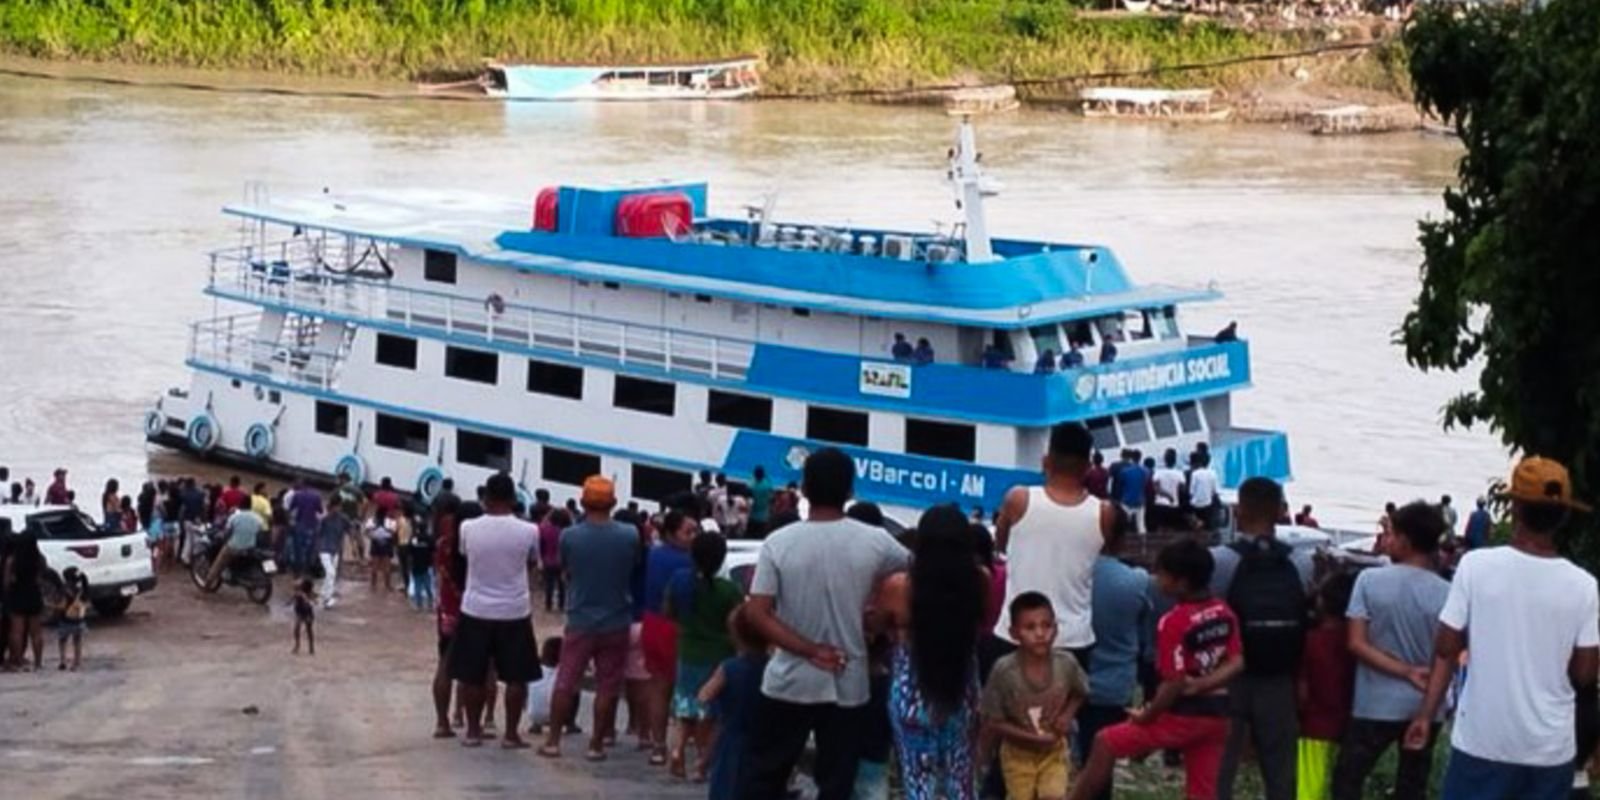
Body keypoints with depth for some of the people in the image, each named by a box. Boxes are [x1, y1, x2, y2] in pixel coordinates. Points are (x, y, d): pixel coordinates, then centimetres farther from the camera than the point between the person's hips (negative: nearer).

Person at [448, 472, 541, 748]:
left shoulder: (468, 528, -7)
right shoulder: (528, 531, -9)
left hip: (476, 610, 1)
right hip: (514, 613, -1)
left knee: (472, 675, 13)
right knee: (516, 677, 8)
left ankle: (473, 731, 19)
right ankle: (511, 734, 10)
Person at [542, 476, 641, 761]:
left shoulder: (569, 536, -11)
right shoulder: (630, 536, -10)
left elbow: (564, 570, 3)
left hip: (580, 621, 0)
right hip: (616, 622, 0)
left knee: (565, 682, 10)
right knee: (607, 687, 7)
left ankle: (553, 741, 13)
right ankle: (596, 744, 10)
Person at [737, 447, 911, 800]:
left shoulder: (779, 543, -9)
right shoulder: (874, 542, -6)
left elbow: (757, 613, -14)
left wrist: (809, 650, -12)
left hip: (789, 681, 0)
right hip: (847, 684, 1)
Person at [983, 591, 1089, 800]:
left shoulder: (1066, 664, -19)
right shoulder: (1004, 670, -26)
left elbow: (1080, 694, 5)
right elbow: (992, 724, -19)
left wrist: (1067, 715, -14)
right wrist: (1032, 737, -26)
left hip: (1054, 750, 1)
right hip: (1018, 752, -1)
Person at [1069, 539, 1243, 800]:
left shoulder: (1174, 623, -18)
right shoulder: (1224, 613, 4)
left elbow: (1175, 684, -19)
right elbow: (1236, 663, 4)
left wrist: (1147, 715, -7)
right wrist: (1201, 685, -5)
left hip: (1185, 715, -7)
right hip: (1217, 715, 7)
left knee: (1106, 742, 4)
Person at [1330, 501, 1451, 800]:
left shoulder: (1370, 580, -9)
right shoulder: (1446, 593, -8)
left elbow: (1357, 644, -12)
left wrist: (1405, 672, -14)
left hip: (1376, 704, -2)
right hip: (1424, 706, 2)